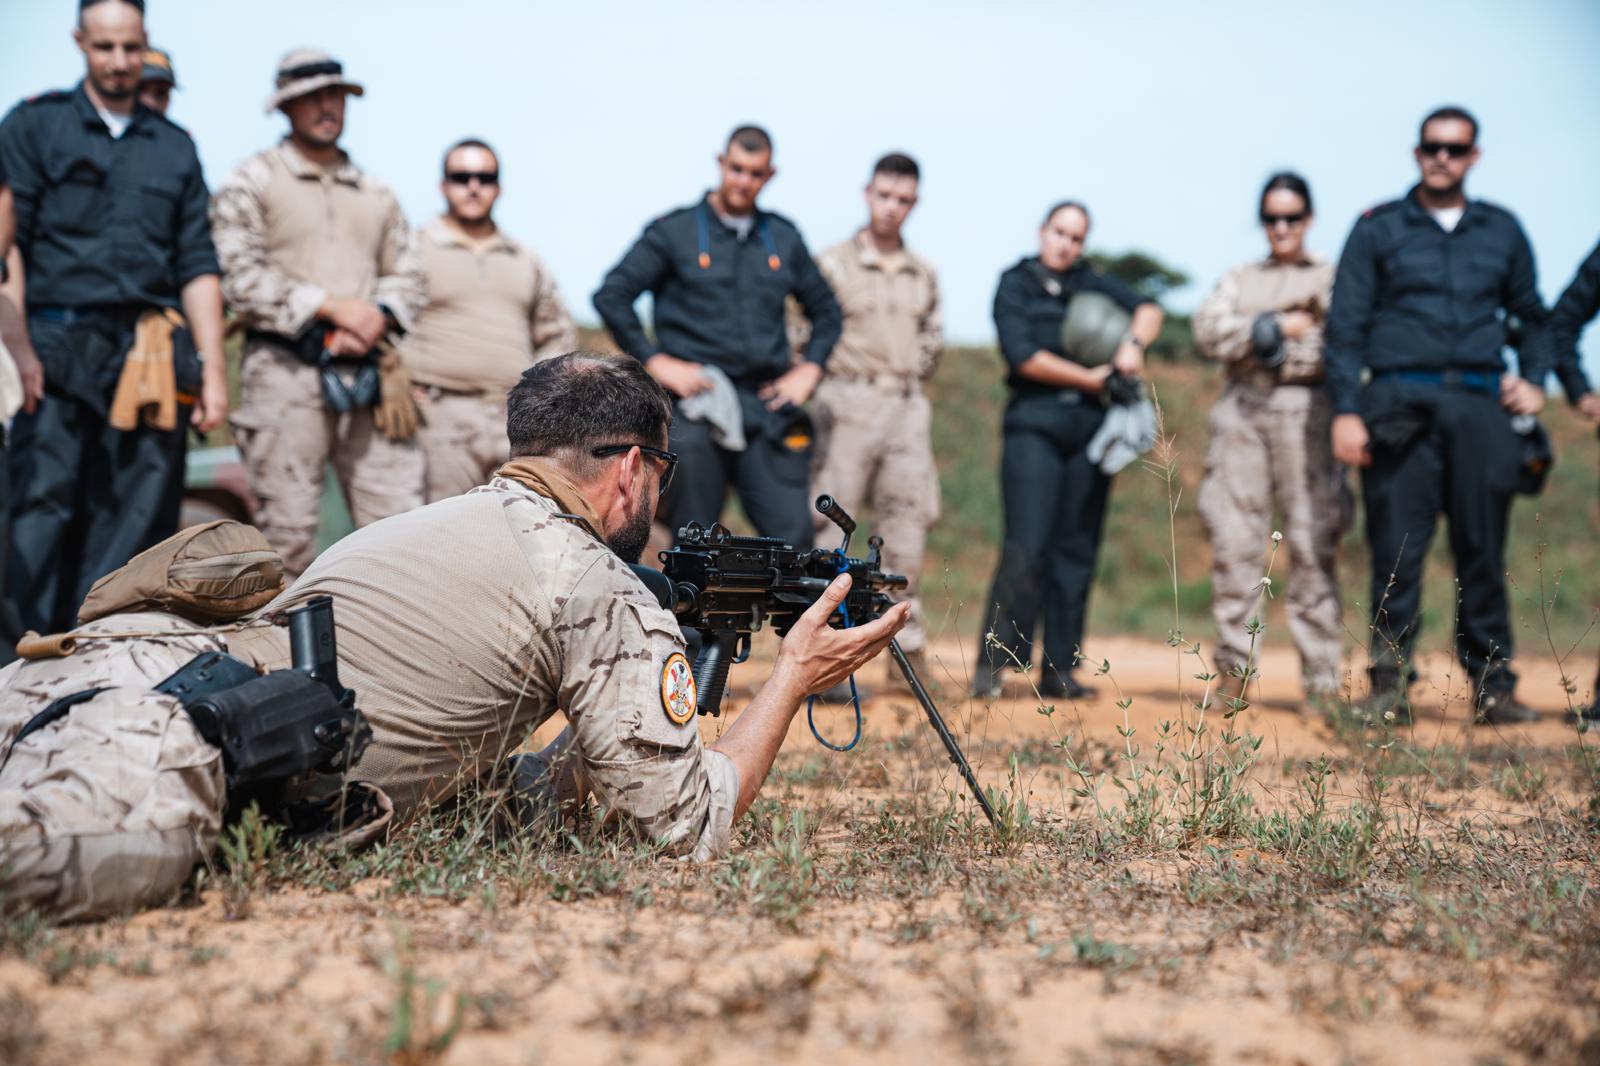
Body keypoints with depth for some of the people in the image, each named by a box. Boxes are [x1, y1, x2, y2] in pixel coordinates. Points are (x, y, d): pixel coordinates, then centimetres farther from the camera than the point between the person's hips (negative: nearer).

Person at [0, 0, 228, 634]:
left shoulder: (175, 147, 17)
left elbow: (197, 267, 14)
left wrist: (212, 370, 6)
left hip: (150, 360, 3)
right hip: (57, 350, -2)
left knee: (129, 522, 0)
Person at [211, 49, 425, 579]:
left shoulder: (376, 193, 21)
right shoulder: (251, 182, 5)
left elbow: (406, 276, 19)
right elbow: (242, 278, -6)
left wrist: (376, 321, -3)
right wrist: (333, 306, -11)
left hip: (367, 375, 4)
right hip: (285, 371, -4)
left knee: (400, 513, -3)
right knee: (286, 526, -3)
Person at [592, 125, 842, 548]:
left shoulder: (783, 237, 15)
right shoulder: (675, 231, 3)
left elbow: (825, 309, 25)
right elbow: (611, 296, -1)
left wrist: (809, 369, 11)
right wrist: (656, 362, -7)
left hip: (767, 405, 3)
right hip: (696, 406, -3)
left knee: (793, 530, -7)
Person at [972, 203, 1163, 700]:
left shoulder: (1091, 283, 17)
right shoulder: (1015, 285, 4)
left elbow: (1148, 309, 11)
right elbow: (1023, 356, -8)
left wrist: (1134, 342, -10)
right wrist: (1090, 378, -4)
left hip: (1089, 428, 4)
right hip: (1034, 425, -4)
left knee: (1077, 551, 3)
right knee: (1026, 547, -13)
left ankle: (1060, 669, 7)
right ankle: (992, 662, -9)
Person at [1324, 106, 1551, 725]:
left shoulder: (1502, 231, 17)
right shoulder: (1378, 229, 9)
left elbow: (1532, 315, 27)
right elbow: (1345, 324, 5)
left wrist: (1533, 381, 11)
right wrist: (1346, 411, -5)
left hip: (1480, 407, 2)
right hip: (1402, 406, -2)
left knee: (1483, 551, 3)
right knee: (1396, 552, -5)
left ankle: (1493, 685, 8)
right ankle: (1389, 685, 1)